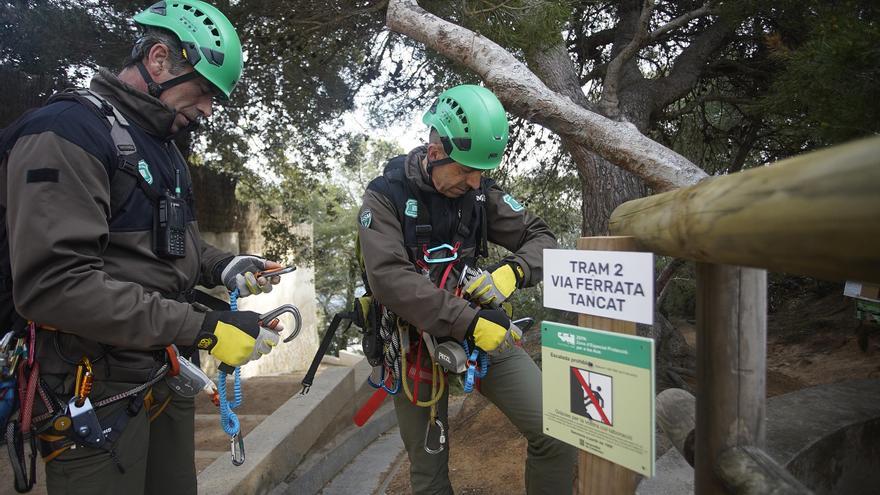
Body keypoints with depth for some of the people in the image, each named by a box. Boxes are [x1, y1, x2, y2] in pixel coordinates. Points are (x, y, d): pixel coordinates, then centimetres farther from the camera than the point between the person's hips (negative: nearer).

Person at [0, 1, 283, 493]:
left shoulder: (164, 148, 14)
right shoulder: (66, 132, -17)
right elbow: (52, 284, -27)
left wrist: (224, 267, 1)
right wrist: (204, 328, -29)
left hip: (167, 378, 9)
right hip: (98, 394, -8)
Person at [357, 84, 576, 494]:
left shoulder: (482, 193, 0)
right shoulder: (385, 198, -11)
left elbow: (541, 239, 2)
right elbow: (390, 279, -25)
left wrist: (512, 271, -20)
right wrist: (468, 322, -30)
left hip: (483, 329, 3)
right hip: (418, 343, -2)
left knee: (556, 435, -10)